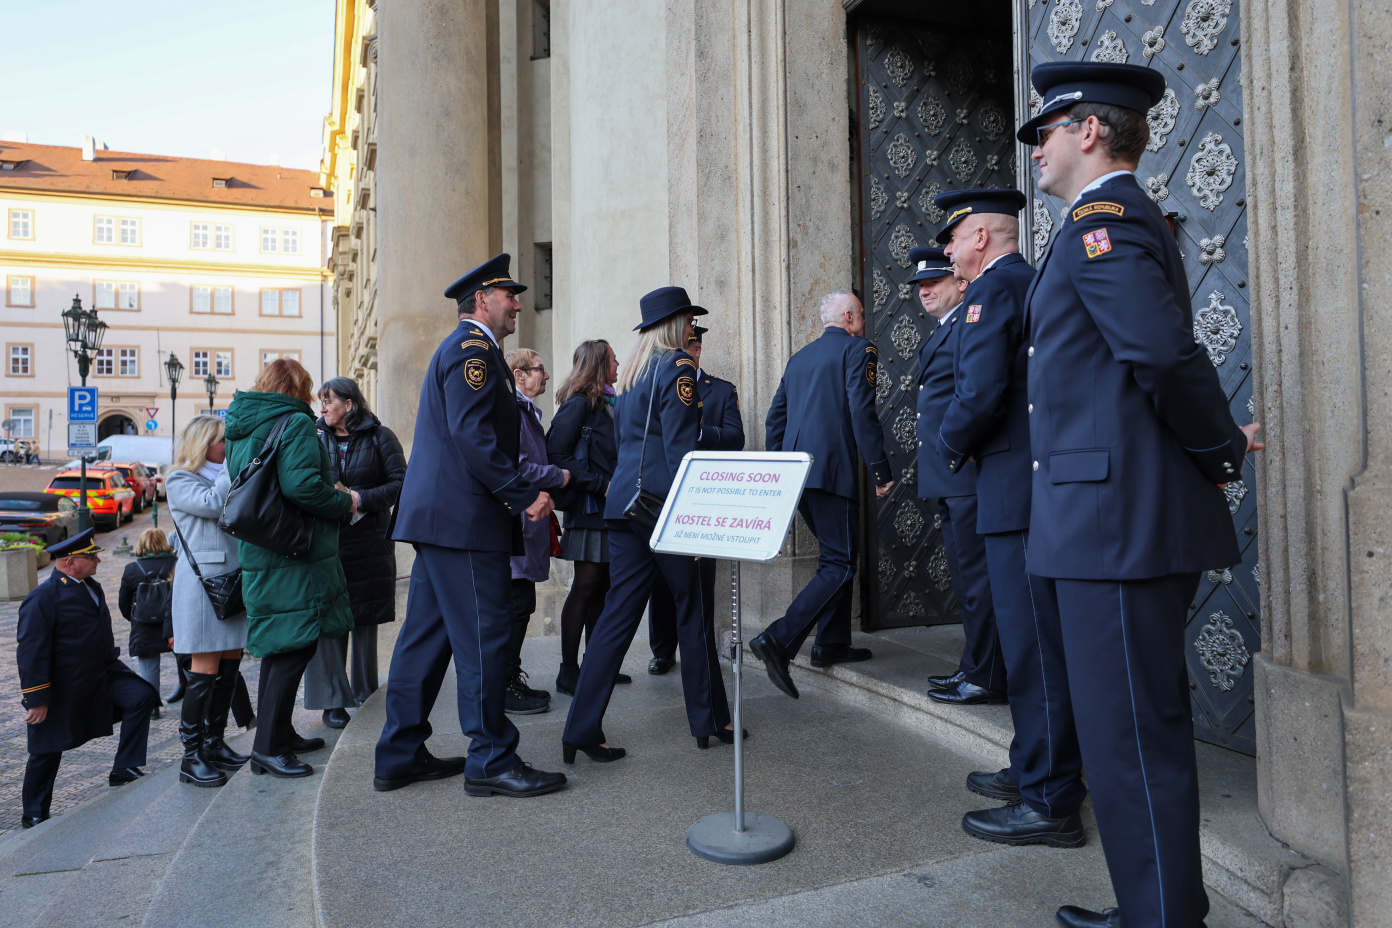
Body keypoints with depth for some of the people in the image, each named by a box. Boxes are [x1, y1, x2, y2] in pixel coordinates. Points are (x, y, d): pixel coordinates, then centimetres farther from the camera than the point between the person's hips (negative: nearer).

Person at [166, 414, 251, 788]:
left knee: (231, 665, 9)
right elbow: (212, 504, -19)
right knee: (205, 670, -7)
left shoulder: (225, 476, 20)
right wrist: (232, 466, -10)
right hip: (203, 582, -7)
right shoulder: (180, 480, 0)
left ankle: (215, 744, 20)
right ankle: (191, 756, 1)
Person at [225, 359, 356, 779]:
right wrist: (345, 502, -9)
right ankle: (268, 747, 0)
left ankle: (279, 733, 28)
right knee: (296, 646, -4)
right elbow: (302, 487, -25)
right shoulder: (295, 424, -12)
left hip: (257, 552, 9)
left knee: (278, 645, 17)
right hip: (295, 554, -9)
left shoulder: (240, 427, 15)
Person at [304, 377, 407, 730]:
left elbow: (401, 483, -5)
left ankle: (366, 695, 19)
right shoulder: (314, 436, 9)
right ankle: (332, 700, 7)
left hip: (369, 543, -1)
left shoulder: (379, 437, 1)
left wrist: (361, 498, -16)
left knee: (365, 620, 6)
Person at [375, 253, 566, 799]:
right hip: (466, 519, -11)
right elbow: (473, 436, -21)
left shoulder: (460, 348, 25)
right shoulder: (473, 349, -9)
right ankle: (491, 760, 5)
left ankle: (400, 755, 22)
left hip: (435, 515, 11)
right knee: (483, 636, -4)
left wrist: (532, 486, 18)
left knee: (426, 635, 13)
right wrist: (525, 496, -18)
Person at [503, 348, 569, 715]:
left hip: (526, 522, 10)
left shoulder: (525, 410, 19)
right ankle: (506, 688, 4)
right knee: (518, 603, -5)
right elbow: (515, 469, -21)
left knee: (519, 604, 14)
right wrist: (559, 476, -13)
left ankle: (510, 679, 23)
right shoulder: (510, 409, -13)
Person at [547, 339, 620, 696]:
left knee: (602, 586, 12)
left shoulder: (607, 404, 17)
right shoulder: (578, 404, -11)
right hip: (588, 509, -9)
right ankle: (568, 672, 3)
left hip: (608, 508, 9)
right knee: (586, 586, -5)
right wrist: (601, 484, -19)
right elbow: (557, 455, -18)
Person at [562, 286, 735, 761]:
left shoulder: (632, 371, 19)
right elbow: (681, 448, -15)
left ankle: (583, 730, 6)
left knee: (619, 613, 6)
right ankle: (710, 720, 19)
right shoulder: (677, 367, -7)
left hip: (625, 502, 8)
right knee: (693, 610, 5)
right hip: (665, 503, -8)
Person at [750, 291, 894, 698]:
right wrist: (881, 471, -9)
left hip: (795, 471, 8)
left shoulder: (799, 357, 21)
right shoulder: (858, 348, 0)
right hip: (831, 469, -8)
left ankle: (832, 642, 25)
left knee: (835, 554, 21)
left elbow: (775, 417, 18)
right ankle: (778, 640, -17)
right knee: (839, 565, -5)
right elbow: (862, 412, -12)